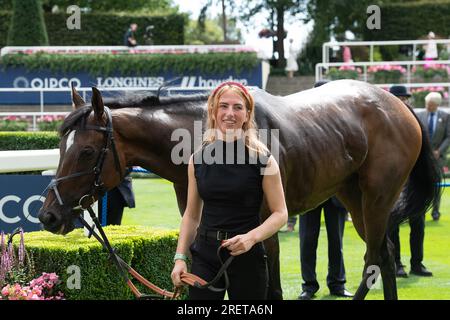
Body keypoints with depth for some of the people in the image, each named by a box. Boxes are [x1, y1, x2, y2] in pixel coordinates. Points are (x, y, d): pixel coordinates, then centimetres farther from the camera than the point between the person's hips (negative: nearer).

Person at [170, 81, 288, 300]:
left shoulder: (262, 159, -5)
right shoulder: (198, 159, 6)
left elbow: (280, 214, -4)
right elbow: (192, 214, 13)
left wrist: (251, 237, -21)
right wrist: (180, 257, 3)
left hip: (247, 257, -2)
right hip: (205, 255, 3)